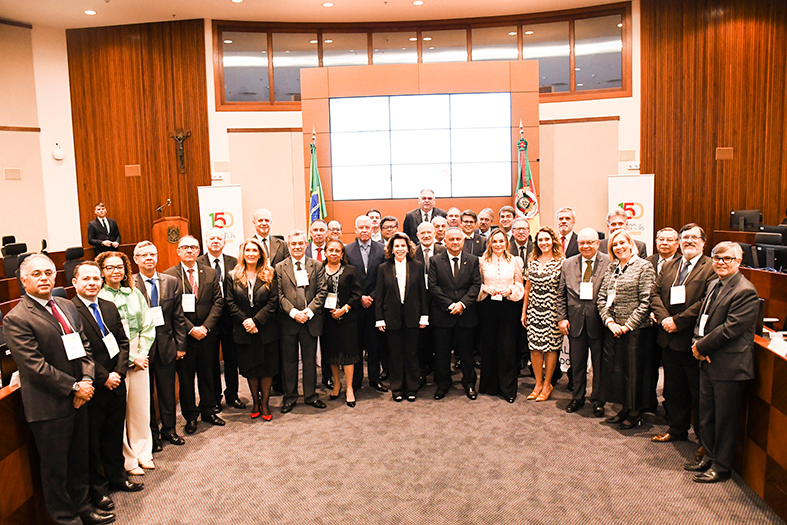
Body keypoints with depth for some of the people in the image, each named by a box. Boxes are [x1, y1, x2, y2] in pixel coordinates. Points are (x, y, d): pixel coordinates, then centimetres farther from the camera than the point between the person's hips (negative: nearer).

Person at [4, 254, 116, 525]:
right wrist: (73, 387, -16)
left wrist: (87, 380, -6)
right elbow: (35, 365, -19)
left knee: (80, 459, 20)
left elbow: (84, 346, 10)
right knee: (55, 468, 11)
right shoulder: (16, 319, -14)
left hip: (78, 400, 7)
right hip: (49, 406, -6)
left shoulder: (67, 306, 8)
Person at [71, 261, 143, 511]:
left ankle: (117, 477, 37)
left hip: (116, 385, 6)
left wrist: (118, 372, -5)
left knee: (115, 435, 19)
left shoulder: (110, 307, 8)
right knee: (92, 441, 10)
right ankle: (97, 489, 26)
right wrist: (103, 377, -15)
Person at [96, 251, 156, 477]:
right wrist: (130, 358, -9)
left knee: (141, 407, 12)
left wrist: (142, 354, -3)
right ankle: (127, 460, 18)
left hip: (139, 358, 5)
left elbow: (148, 326, 9)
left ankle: (142, 453, 27)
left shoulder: (134, 293, 8)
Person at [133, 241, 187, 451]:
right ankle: (151, 433, 26)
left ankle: (169, 429, 31)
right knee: (145, 392, 11)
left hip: (166, 345, 3)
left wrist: (180, 345, 2)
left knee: (167, 390, 14)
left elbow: (178, 317, 5)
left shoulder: (171, 282, 3)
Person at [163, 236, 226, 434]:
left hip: (207, 334, 3)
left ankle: (208, 411, 29)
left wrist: (206, 326, -9)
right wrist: (191, 329, -15)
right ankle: (190, 416, 23)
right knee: (186, 378, 8)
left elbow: (218, 302, 2)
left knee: (207, 374, 14)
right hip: (184, 335, -3)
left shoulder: (210, 273, 5)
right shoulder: (169, 275, -5)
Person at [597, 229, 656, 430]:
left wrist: (628, 325, -14)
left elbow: (646, 302, -12)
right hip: (613, 329, 6)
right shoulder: (611, 267, 11)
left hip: (634, 329, -6)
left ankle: (636, 412, 20)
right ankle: (625, 408, 26)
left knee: (634, 370, 3)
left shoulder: (644, 267, -6)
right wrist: (609, 321, -4)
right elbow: (601, 298, 9)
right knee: (615, 368, 10)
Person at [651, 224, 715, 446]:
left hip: (693, 340, -6)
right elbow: (655, 294, 7)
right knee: (674, 389, 18)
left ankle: (704, 438, 19)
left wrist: (678, 321, -18)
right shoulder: (668, 267, 12)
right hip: (669, 339, 6)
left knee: (699, 392, 4)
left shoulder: (712, 268, -8)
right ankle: (677, 429, 34)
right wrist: (664, 318, -10)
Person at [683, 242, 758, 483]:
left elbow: (730, 329, -22)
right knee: (706, 415, 19)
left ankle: (722, 467, 21)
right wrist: (697, 342, -2)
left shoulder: (745, 291, -17)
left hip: (729, 366, -8)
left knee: (725, 418, 6)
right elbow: (702, 318, 15)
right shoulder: (713, 284, 12)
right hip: (708, 362, 8)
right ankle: (710, 457, 35)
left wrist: (701, 347, -14)